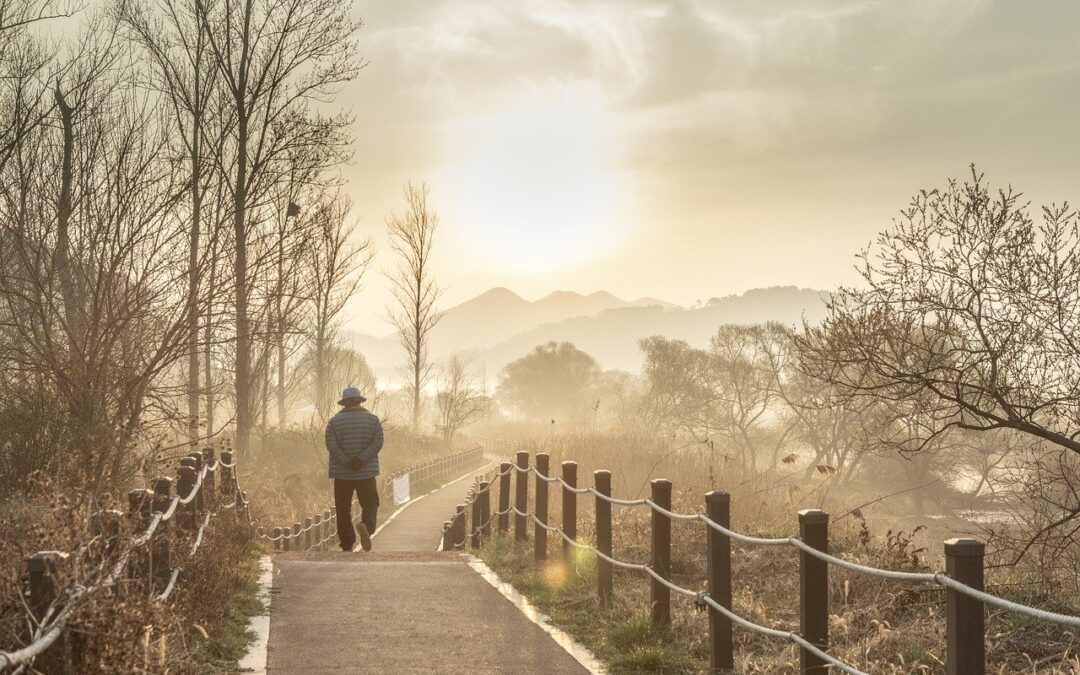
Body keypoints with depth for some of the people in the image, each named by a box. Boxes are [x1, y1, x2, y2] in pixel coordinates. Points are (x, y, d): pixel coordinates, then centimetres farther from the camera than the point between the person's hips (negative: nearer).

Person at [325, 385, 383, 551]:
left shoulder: (334, 421, 2)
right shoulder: (373, 420, 4)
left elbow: (331, 445, -11)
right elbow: (377, 443, -8)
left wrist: (347, 462, -15)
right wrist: (361, 459, -14)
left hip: (341, 473, 0)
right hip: (366, 472, 0)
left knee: (343, 508, 8)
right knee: (370, 504, 7)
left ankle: (347, 545, 6)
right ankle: (366, 525, -25)